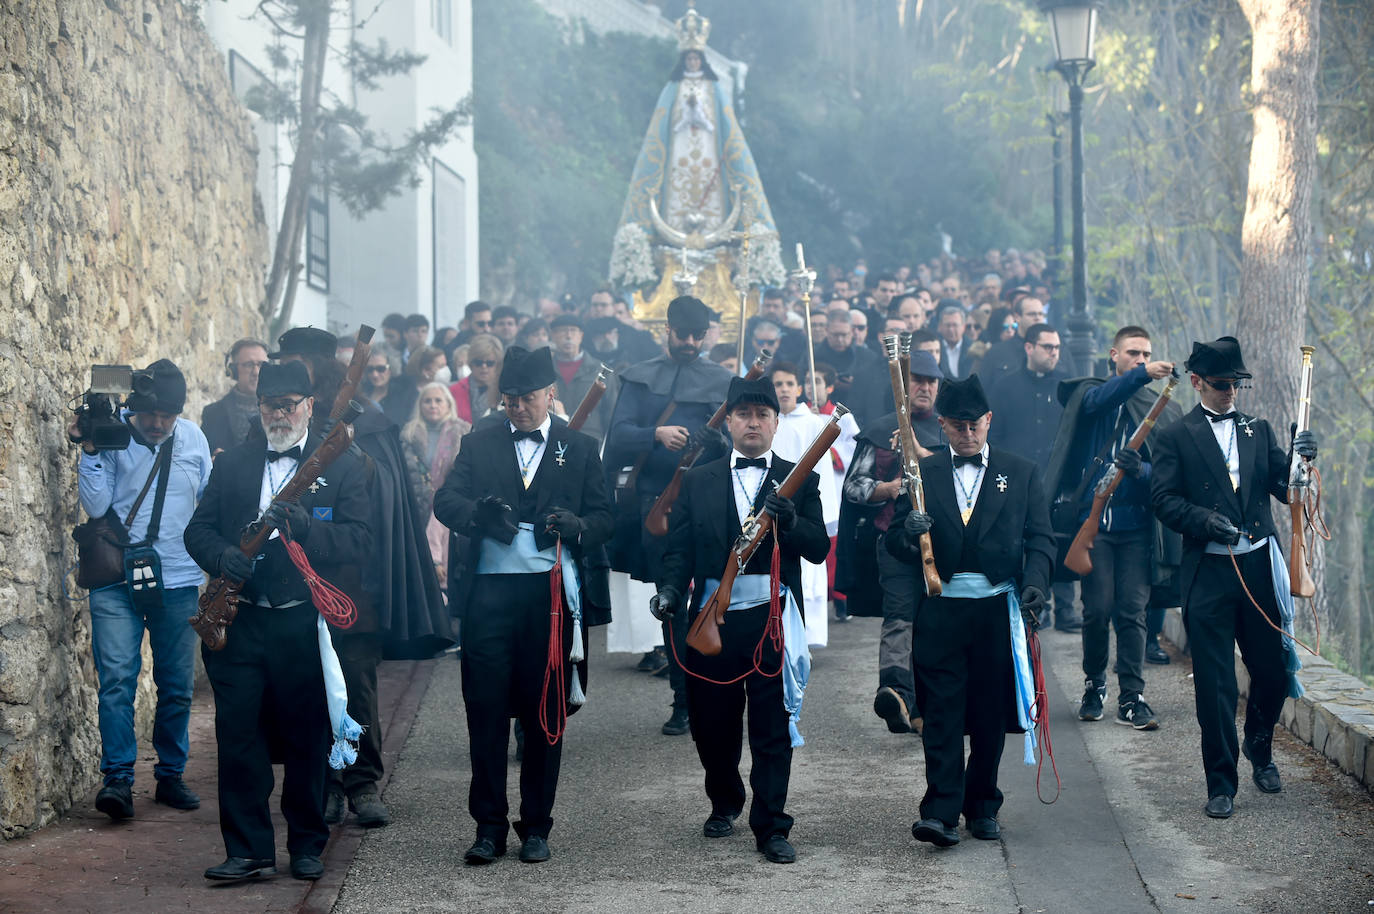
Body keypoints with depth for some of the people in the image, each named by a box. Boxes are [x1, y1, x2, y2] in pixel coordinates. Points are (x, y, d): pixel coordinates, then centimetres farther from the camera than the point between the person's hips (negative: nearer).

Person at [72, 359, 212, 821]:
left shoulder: (192, 436, 6)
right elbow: (96, 505, -10)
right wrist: (90, 452, -18)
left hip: (178, 581, 3)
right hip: (116, 580, -3)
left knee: (177, 684, 7)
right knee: (117, 677, -12)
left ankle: (171, 775, 19)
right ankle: (117, 779, -11)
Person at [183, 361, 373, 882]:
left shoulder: (343, 466, 4)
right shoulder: (232, 464, 14)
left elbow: (358, 543, -6)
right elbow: (198, 529, 11)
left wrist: (306, 529, -24)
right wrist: (221, 555, -11)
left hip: (306, 622, -2)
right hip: (239, 620, 2)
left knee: (308, 740, 5)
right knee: (238, 736, -1)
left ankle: (307, 847, 18)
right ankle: (249, 851, 6)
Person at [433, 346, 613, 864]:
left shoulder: (578, 449, 12)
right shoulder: (480, 446, 13)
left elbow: (604, 518, 7)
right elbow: (445, 500, 0)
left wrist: (578, 526, -16)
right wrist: (478, 512, -22)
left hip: (552, 593, 0)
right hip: (489, 593, 0)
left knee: (545, 715, 4)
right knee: (486, 710, -2)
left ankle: (536, 827, 14)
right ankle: (489, 826, 7)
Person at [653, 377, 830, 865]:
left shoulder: (799, 480, 7)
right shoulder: (698, 480, 12)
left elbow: (818, 549, -1)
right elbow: (679, 547, 8)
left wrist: (789, 521, -20)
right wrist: (671, 590, -10)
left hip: (772, 619, -2)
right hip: (713, 618, 2)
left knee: (772, 725, -3)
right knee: (712, 723, 10)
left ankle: (771, 827, 4)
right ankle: (725, 802, 35)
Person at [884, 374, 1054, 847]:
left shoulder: (1021, 473, 9)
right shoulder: (922, 473, 8)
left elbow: (1040, 538, 6)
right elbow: (896, 540, 5)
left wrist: (1035, 582, -12)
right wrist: (909, 533, -19)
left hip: (998, 608, 1)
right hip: (940, 609, -1)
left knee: (990, 715, 8)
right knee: (942, 714, -6)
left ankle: (983, 807, 20)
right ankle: (941, 812, -10)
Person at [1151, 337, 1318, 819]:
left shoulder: (1259, 431, 15)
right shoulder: (1176, 438, 5)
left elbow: (1283, 489, 7)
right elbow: (1165, 499, -4)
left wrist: (1298, 460, -13)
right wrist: (1204, 521, -20)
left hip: (1259, 566, 3)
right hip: (1208, 574, -3)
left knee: (1273, 670, 8)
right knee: (1214, 683, -2)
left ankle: (1259, 748, 36)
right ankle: (1221, 783, 7)